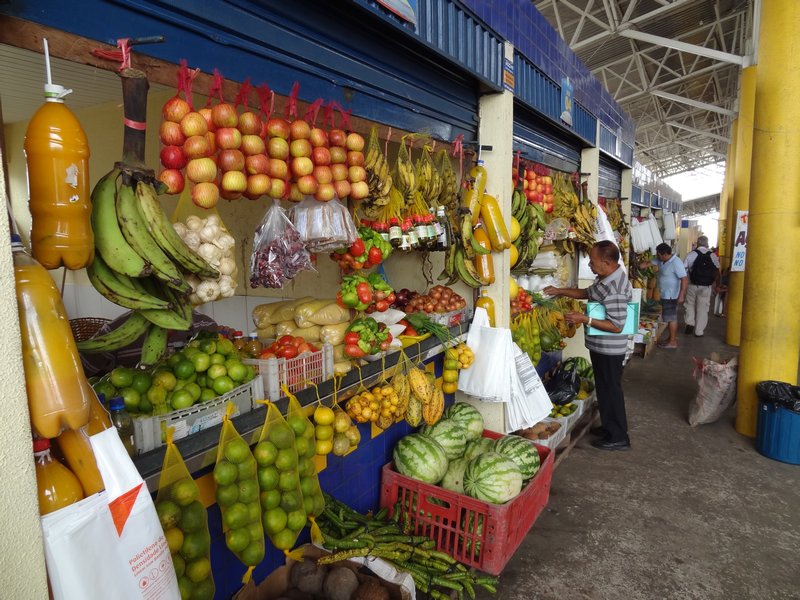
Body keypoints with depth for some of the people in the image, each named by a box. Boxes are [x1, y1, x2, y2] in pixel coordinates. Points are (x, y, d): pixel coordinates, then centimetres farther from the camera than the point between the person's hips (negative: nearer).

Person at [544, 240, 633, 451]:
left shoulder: (614, 290, -29)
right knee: (605, 388, 21)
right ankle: (609, 427, 38)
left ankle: (618, 437, 19)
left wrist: (585, 319, -26)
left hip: (608, 349, -10)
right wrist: (559, 291, 10)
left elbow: (616, 326, -28)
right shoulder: (607, 277, 2)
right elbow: (587, 293, 18)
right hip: (602, 346, 10)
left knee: (610, 390, 4)